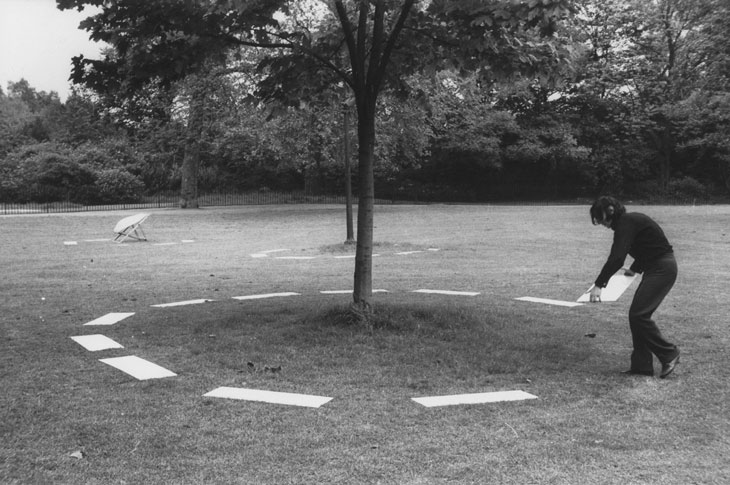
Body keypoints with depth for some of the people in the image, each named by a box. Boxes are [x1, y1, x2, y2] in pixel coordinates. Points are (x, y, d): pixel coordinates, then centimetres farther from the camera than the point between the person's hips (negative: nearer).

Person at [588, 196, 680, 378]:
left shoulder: (626, 223, -16)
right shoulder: (629, 221, 15)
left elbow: (616, 258, -27)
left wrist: (599, 285, -29)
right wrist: (635, 269, 43)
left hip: (662, 268, -10)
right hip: (656, 267, 10)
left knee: (639, 314, -11)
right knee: (636, 314, 8)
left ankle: (669, 354, 3)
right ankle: (641, 365, 11)